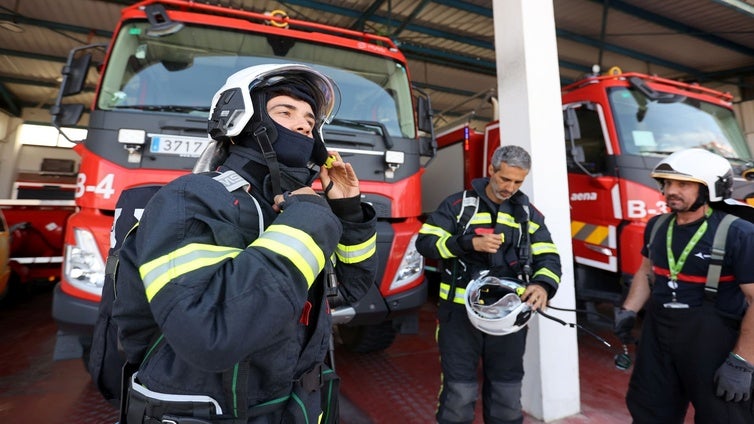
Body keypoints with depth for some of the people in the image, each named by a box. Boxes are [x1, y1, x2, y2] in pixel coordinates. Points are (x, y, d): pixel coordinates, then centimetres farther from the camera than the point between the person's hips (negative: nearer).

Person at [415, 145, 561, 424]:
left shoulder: (528, 214, 8)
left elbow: (549, 258, 5)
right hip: (460, 312, -3)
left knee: (507, 390, 18)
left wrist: (543, 285, -18)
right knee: (459, 390, 5)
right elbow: (425, 241, -9)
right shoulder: (459, 204, -3)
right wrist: (470, 243, -22)